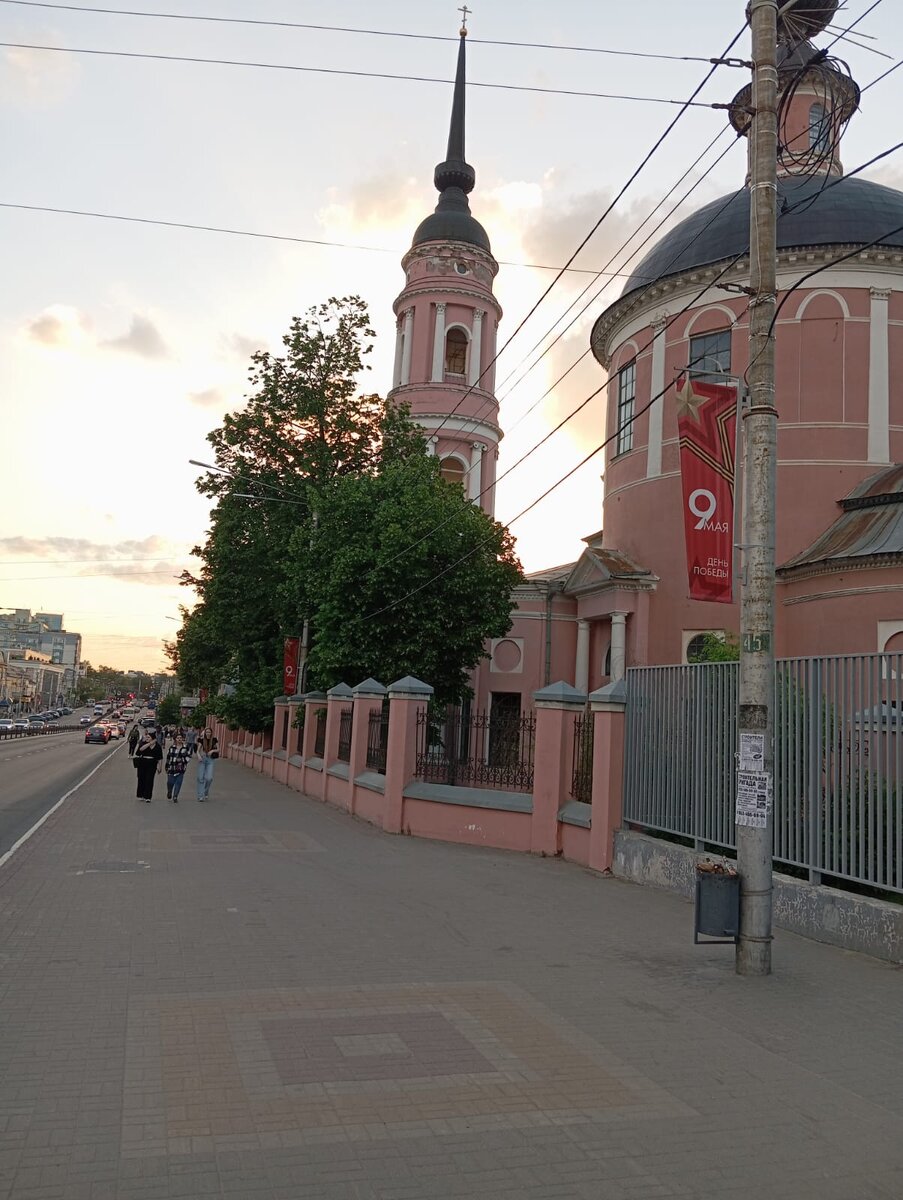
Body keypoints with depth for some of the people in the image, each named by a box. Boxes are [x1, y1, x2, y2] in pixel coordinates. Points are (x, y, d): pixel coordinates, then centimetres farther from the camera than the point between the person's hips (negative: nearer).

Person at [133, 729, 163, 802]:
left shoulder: (157, 746, 0)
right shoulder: (144, 743, -1)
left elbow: (160, 758, 4)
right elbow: (140, 749, -24)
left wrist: (160, 767, 2)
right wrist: (150, 743, -24)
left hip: (152, 764, -1)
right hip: (142, 763, 1)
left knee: (149, 780, -6)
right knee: (141, 779, 6)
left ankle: (148, 797, -3)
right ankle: (141, 795, 21)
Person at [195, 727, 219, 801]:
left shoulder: (214, 740, -1)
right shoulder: (202, 740, 0)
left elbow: (218, 749, 6)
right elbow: (198, 750, -2)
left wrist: (212, 750, -13)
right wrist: (199, 755, -21)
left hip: (210, 760, -1)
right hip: (202, 759, 1)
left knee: (209, 778, -11)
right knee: (201, 778, -3)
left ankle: (206, 792, 15)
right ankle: (201, 795, 4)